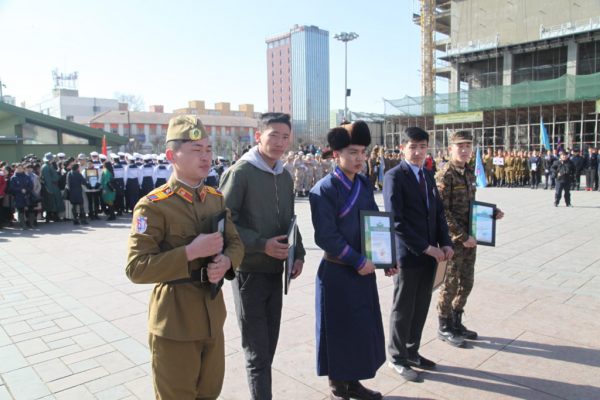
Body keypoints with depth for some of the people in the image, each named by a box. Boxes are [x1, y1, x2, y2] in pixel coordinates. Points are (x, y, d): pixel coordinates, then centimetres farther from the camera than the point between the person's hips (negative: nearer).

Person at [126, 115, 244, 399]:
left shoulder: (216, 198, 5)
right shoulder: (153, 206, -17)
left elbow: (235, 242, 7)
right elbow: (136, 268, -22)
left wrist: (226, 261, -16)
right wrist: (191, 252, -29)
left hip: (213, 315, 6)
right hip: (175, 322, -6)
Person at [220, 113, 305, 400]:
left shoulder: (285, 177, 9)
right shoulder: (239, 172, -12)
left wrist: (298, 254, 2)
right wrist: (262, 245, -21)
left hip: (276, 271, 6)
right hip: (250, 272, -6)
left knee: (268, 346, 16)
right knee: (257, 351, 1)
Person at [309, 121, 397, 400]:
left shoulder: (365, 184, 7)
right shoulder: (323, 190, -15)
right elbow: (326, 236, -19)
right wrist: (358, 261, -18)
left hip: (364, 270, 7)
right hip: (338, 273, -7)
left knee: (364, 329, 16)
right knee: (339, 332, 7)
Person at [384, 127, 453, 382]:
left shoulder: (428, 176, 12)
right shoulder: (394, 176, -12)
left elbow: (439, 212, 14)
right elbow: (396, 221, -18)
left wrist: (445, 243, -1)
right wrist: (426, 248, -17)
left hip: (430, 253, 7)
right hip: (408, 254, -7)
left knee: (421, 307, 15)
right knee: (403, 309, 7)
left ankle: (412, 352, 33)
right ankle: (397, 357, 25)